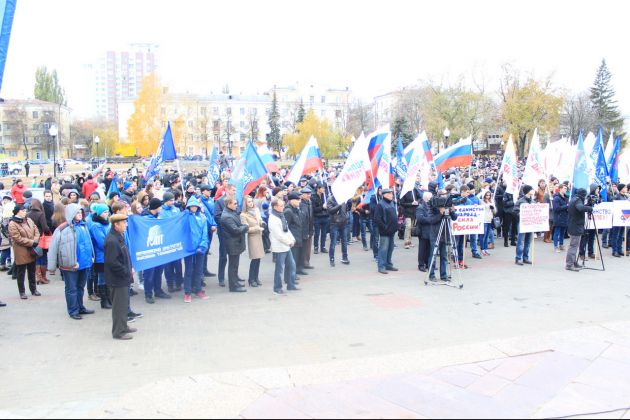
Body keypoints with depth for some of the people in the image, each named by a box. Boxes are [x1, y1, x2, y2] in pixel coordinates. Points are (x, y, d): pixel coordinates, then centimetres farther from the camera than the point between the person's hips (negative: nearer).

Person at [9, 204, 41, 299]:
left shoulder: (29, 220, 8)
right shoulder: (12, 224, -13)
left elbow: (36, 232, 6)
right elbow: (18, 239, -20)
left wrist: (35, 241, -12)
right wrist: (31, 242, -19)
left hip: (32, 251, 6)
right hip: (21, 253, -6)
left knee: (32, 272, 16)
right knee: (21, 274, 5)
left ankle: (33, 289, 27)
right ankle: (22, 292, 14)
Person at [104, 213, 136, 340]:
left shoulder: (119, 237, 10)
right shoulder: (111, 241, -22)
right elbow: (112, 262, -25)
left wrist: (129, 269, 10)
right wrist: (126, 272, -18)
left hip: (123, 277, 10)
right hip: (117, 279, -10)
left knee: (124, 303, 20)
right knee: (119, 305, -1)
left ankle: (123, 326, 33)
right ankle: (118, 332, 9)